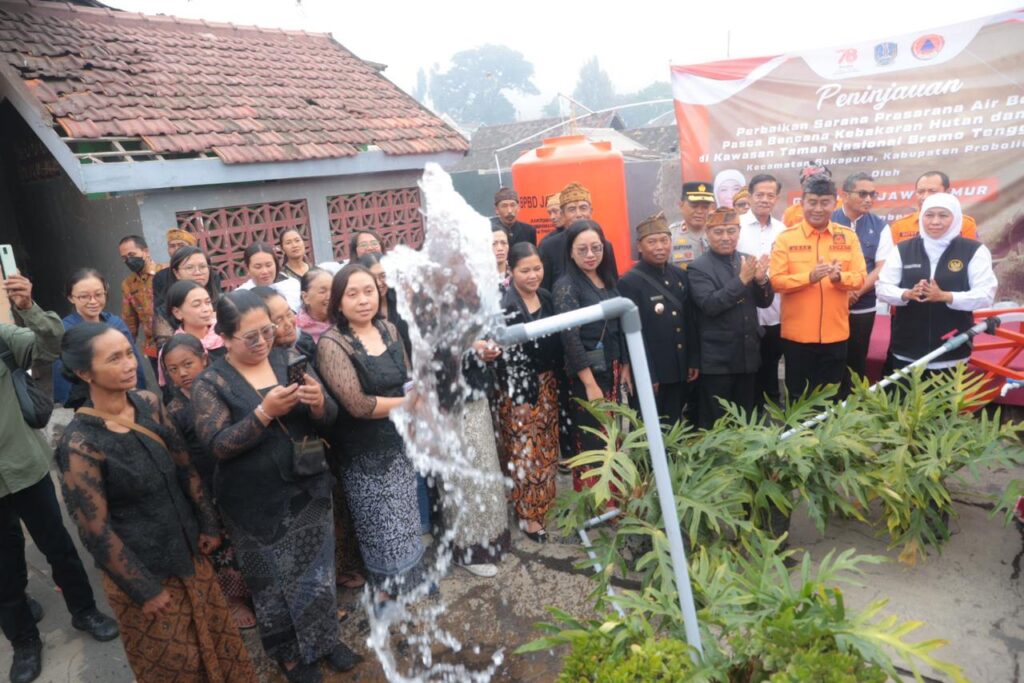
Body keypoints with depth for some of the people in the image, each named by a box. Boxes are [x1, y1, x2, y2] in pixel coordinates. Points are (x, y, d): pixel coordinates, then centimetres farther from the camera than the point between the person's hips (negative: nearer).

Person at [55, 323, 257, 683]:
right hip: (140, 567, -5)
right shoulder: (79, 443, -25)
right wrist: (144, 589, -14)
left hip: (186, 548, 5)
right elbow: (95, 529, -20)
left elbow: (184, 466, 3)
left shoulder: (148, 404, -8)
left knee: (216, 634, 21)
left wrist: (208, 524, 5)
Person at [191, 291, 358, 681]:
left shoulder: (290, 361, 0)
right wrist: (265, 412, -30)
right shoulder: (210, 383, -9)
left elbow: (328, 421, 1)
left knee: (318, 571, 17)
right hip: (256, 504, -3)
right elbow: (217, 445, -18)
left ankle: (324, 638, 41)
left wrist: (319, 403, -22)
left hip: (308, 490, 3)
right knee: (274, 582, 12)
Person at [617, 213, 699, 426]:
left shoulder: (680, 275, 6)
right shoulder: (629, 283, -14)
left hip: (678, 371, 6)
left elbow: (690, 322, 11)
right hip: (650, 374, -5)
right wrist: (647, 376, -15)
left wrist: (694, 361, 9)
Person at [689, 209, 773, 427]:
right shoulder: (698, 268, -9)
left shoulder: (747, 261, 6)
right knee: (715, 423, 5)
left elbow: (765, 302, 7)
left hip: (748, 355, 5)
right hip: (717, 360, -5)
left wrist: (761, 280, -14)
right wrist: (741, 279, -26)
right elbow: (709, 305, -21)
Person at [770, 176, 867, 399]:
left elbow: (860, 278, 0)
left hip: (835, 333, 2)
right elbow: (776, 281, -10)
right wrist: (810, 276, -24)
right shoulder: (786, 238, -4)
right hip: (797, 334, -2)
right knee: (798, 397, 9)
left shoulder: (848, 236, 4)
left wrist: (839, 276, -20)